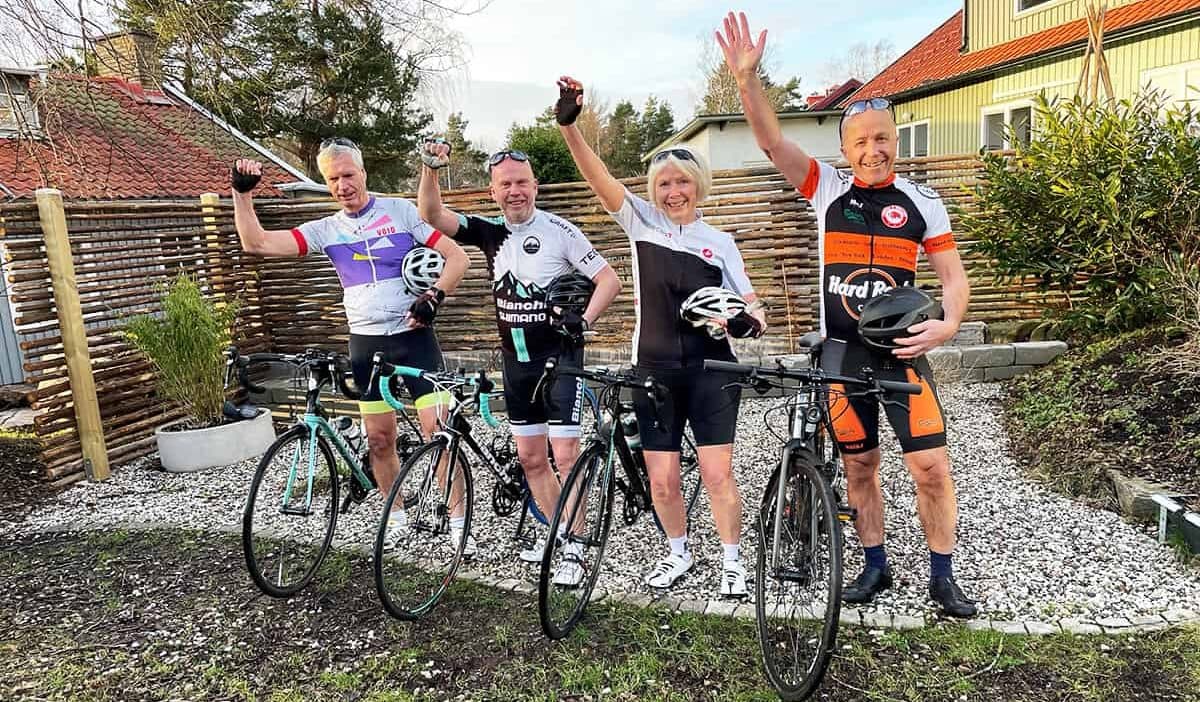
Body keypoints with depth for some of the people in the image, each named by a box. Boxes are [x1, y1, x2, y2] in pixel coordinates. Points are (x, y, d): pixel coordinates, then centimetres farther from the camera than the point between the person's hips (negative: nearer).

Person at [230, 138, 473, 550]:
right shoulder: (326, 230, 6)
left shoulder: (401, 211, -2)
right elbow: (256, 244, 0)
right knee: (379, 438, 9)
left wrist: (434, 296, -19)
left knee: (439, 429, -9)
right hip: (366, 344, 4)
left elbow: (457, 257, -6)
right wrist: (242, 192, -9)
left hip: (413, 335, -3)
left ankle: (457, 517, 4)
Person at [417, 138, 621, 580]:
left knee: (565, 455, -8)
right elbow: (432, 215, -5)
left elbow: (609, 279, -11)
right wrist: (431, 167, -18)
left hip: (560, 357, -5)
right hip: (517, 361, 6)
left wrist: (583, 319, -24)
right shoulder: (489, 232, 4)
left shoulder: (559, 230, -10)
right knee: (530, 456, 11)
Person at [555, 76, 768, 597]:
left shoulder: (719, 242, 5)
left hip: (710, 370, 0)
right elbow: (598, 176, -10)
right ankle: (678, 553, 31)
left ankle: (731, 560, 20)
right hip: (653, 371, 1)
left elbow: (750, 307, 2)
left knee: (717, 474, -1)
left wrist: (750, 320, -22)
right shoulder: (641, 223, 3)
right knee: (662, 480, 6)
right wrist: (568, 125, -23)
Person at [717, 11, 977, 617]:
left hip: (901, 352, -1)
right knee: (859, 466, 10)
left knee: (931, 466, -3)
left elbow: (954, 276, 2)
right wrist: (747, 78, -21)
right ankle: (876, 567, 26)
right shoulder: (828, 190, 3)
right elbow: (771, 143, -8)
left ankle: (942, 577, 15)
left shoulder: (921, 202, 1)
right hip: (841, 354, 1)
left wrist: (947, 324, -18)